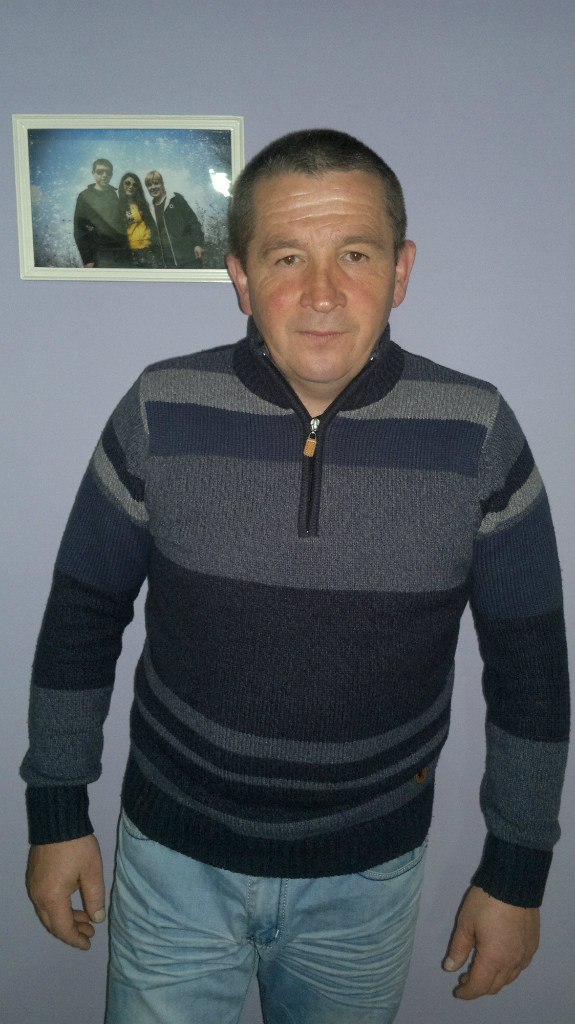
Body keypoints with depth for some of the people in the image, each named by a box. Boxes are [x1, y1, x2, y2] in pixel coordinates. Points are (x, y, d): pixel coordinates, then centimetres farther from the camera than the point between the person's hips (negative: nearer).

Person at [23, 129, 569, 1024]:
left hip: (368, 873, 1)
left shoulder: (477, 433, -14)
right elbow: (83, 613, -2)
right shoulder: (160, 412, -14)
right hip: (175, 856, 0)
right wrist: (58, 814, 3)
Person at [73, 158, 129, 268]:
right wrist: (87, 259, -10)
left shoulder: (117, 194, 14)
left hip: (122, 254, 4)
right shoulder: (85, 197, 3)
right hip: (101, 256, -4)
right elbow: (79, 231, -1)